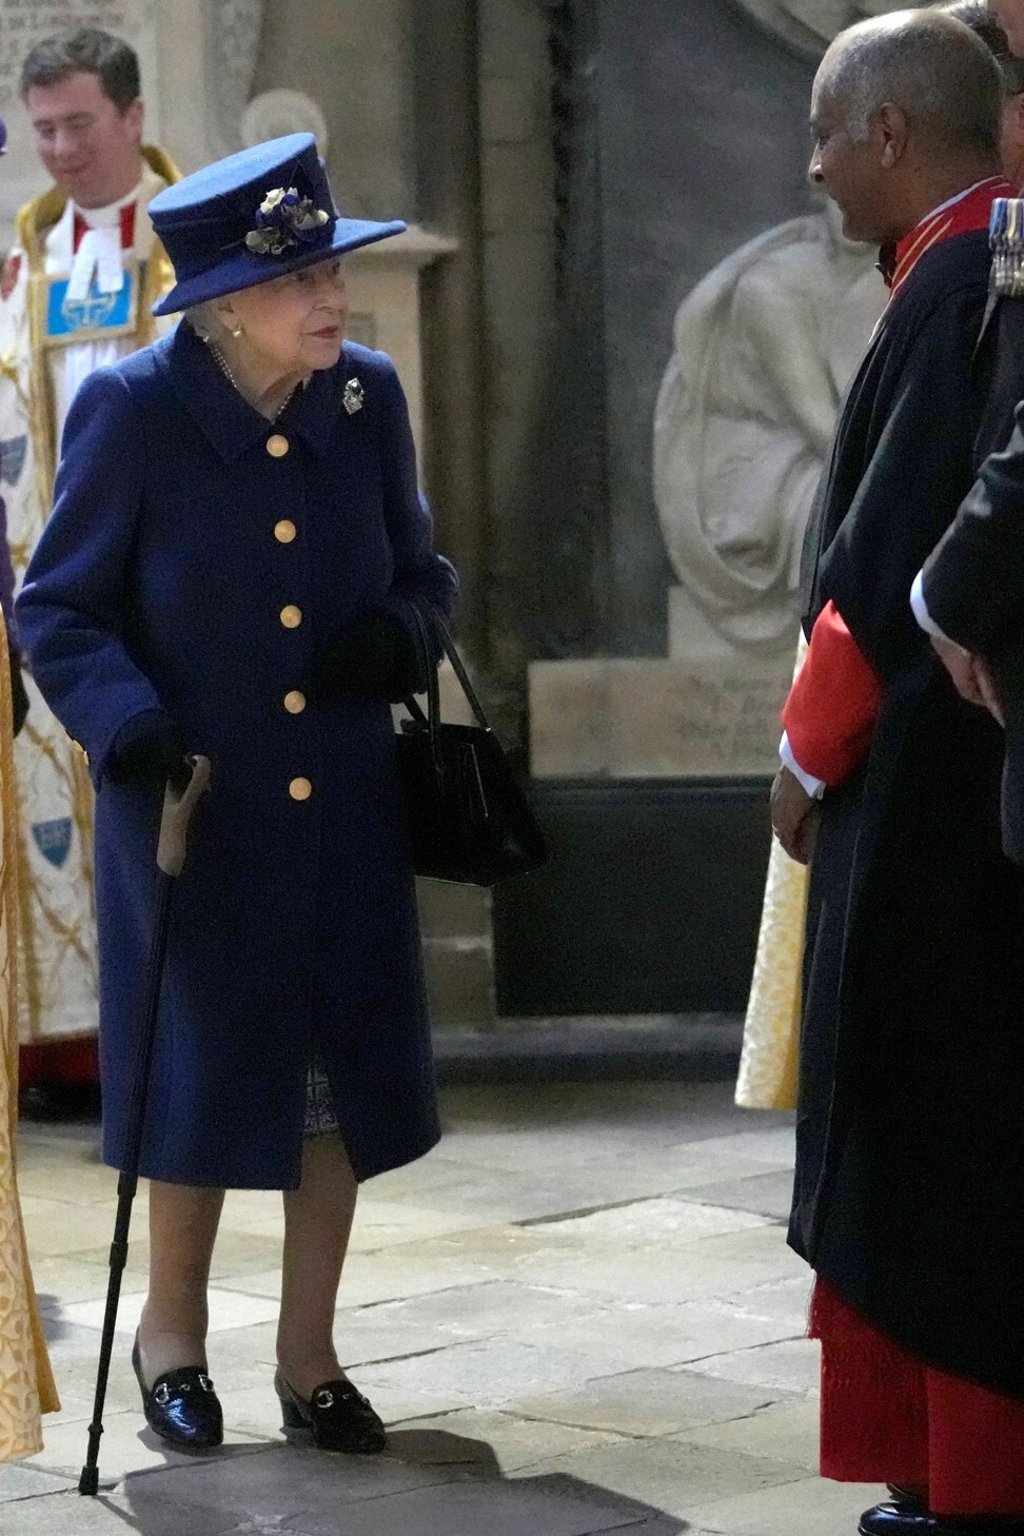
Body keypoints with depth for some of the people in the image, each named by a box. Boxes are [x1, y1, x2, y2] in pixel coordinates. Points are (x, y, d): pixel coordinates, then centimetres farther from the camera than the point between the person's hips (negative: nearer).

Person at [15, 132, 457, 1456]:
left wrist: (399, 635, -12)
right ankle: (173, 1330, 34)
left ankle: (307, 1356, 26)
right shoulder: (132, 409, -14)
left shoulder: (364, 396, -3)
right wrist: (130, 724, -23)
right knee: (201, 1071, 9)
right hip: (192, 813, -3)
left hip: (344, 812, 4)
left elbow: (419, 570, 10)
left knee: (344, 1076, 8)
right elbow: (58, 610, -7)